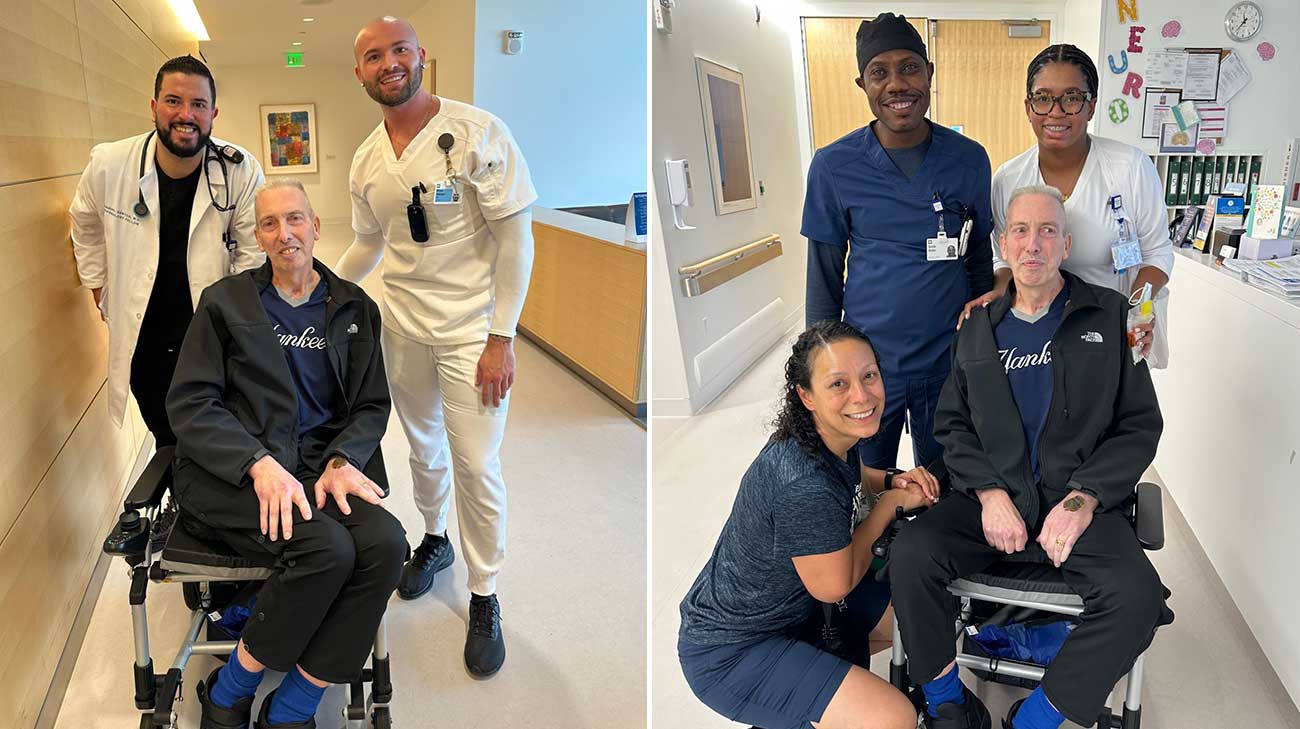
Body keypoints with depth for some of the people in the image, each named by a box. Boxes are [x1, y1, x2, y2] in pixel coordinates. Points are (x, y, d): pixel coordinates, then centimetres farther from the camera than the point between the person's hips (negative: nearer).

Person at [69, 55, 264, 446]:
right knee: (168, 444, 15)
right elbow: (86, 226, 12)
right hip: (142, 337, 2)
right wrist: (99, 289, 15)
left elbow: (253, 250, -4)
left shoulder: (241, 171, -15)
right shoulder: (107, 165, -10)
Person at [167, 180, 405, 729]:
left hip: (321, 465, 3)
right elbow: (189, 401, 0)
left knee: (386, 545, -28)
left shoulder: (354, 308, 13)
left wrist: (342, 461, -10)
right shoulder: (226, 302, 7)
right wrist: (259, 464, -17)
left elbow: (372, 405, 12)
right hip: (231, 471, -3)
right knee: (328, 549, -31)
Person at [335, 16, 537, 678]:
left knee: (476, 465, -2)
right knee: (423, 447, 19)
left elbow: (515, 236, -15)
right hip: (402, 324, 5)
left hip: (470, 327, -5)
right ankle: (434, 540, 45)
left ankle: (485, 598, 16)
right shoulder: (366, 159, 4)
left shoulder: (477, 132, -14)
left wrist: (501, 338, -16)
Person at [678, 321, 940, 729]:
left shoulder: (833, 436, -7)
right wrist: (892, 500, -11)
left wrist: (893, 480, -3)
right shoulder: (804, 487, -34)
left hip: (792, 605, 9)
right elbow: (834, 585, -19)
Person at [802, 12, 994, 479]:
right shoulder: (834, 166, -6)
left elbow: (980, 263, 8)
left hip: (949, 361, 1)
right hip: (867, 364, -1)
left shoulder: (969, 159, -2)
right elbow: (824, 278, 0)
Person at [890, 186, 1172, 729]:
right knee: (909, 556, -24)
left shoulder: (1110, 316, 5)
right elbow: (951, 423, 9)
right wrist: (989, 494, -8)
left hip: (1078, 497, -1)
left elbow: (1140, 425, 2)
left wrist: (1083, 499, -11)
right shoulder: (979, 327, 11)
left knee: (1137, 598, -28)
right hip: (990, 494, 2)